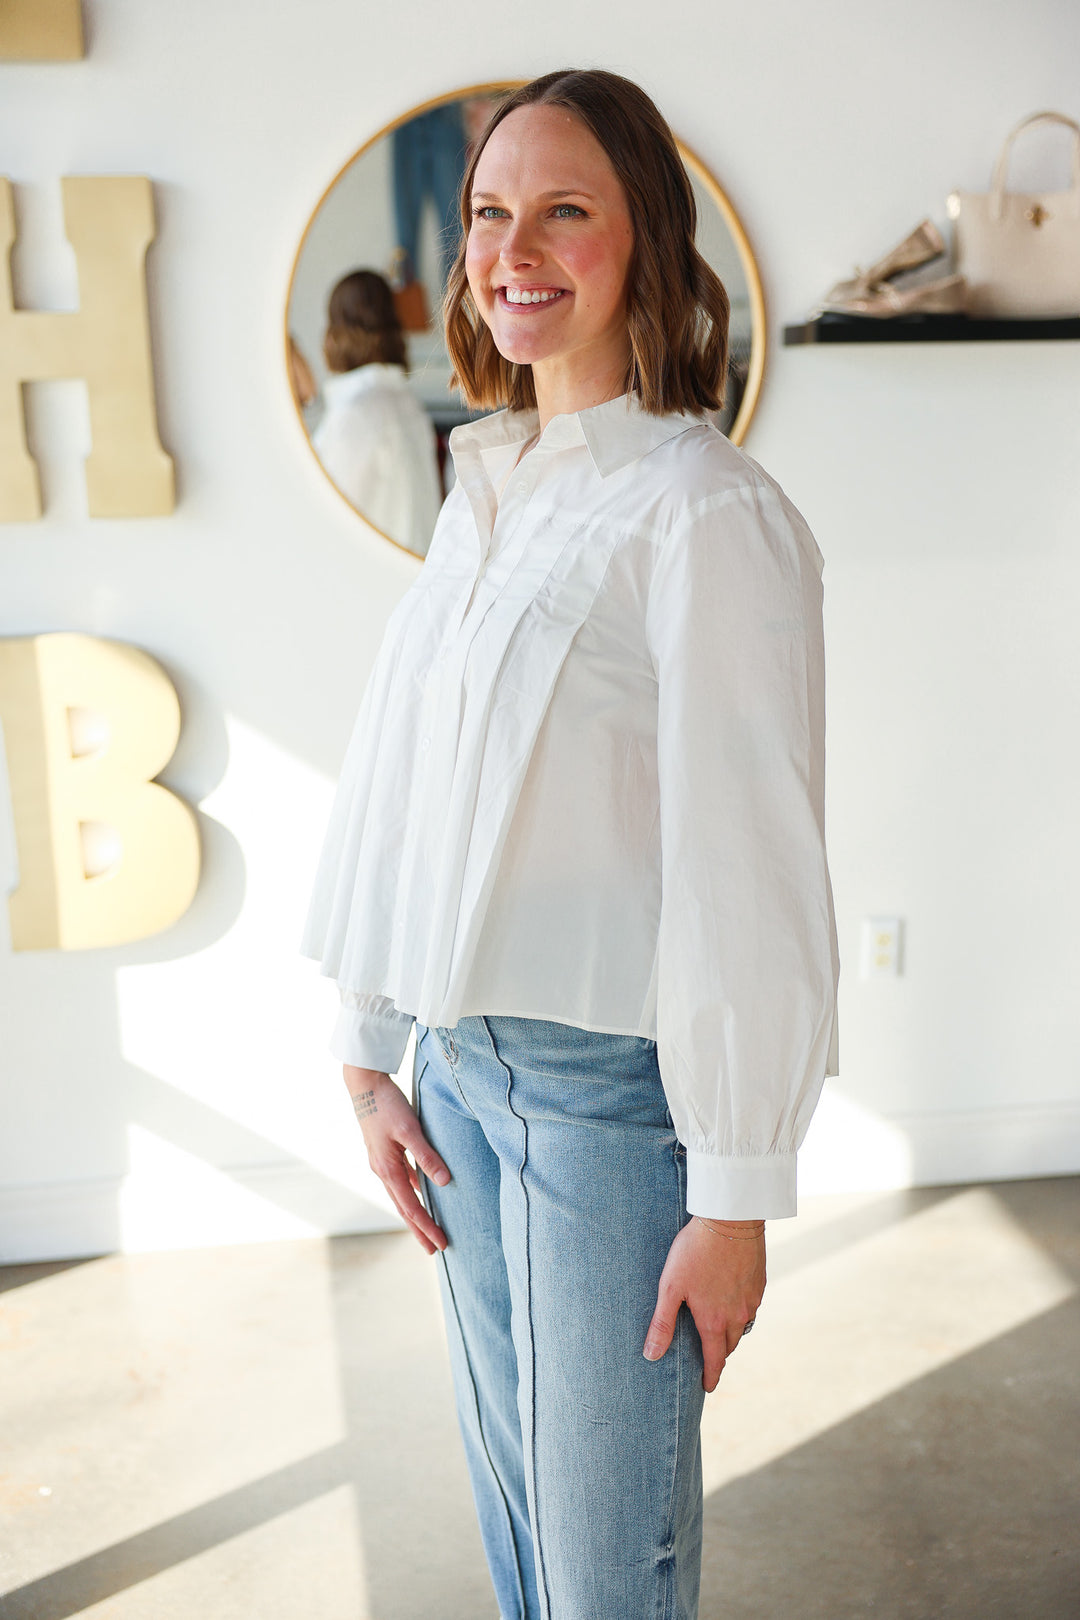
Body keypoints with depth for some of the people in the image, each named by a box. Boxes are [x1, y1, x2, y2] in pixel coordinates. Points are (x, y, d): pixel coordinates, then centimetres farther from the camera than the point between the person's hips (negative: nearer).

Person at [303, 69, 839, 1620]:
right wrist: (371, 1053, 12)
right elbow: (395, 786, 11)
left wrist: (736, 1199, -15)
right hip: (463, 1062, 7)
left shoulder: (708, 516, -16)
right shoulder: (485, 497, 8)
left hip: (614, 1081, -7)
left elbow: (752, 871, -18)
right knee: (509, 1480, 23)